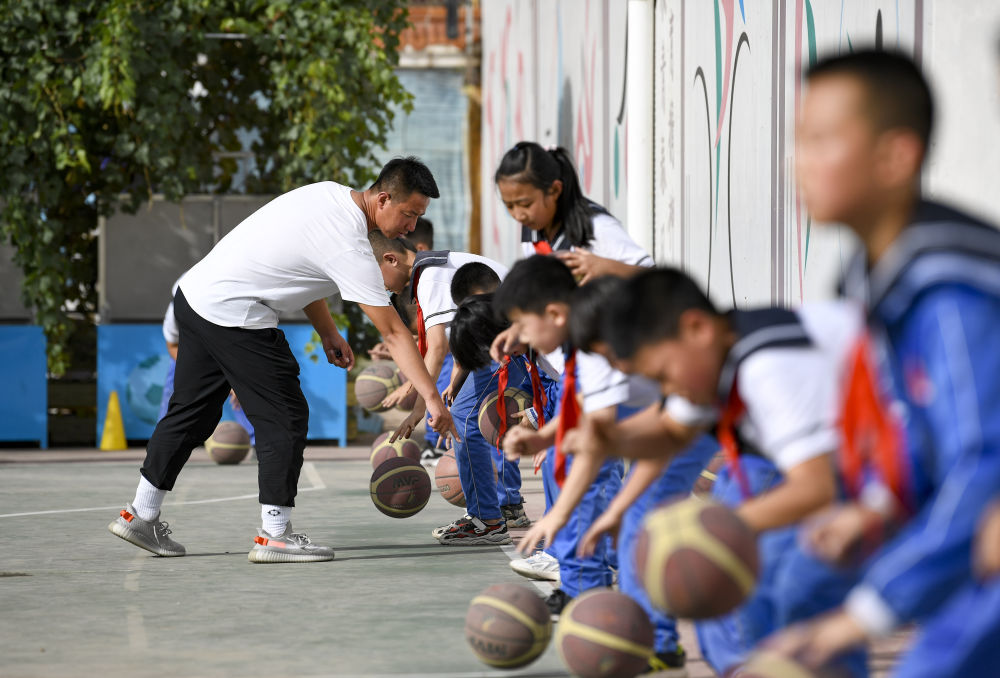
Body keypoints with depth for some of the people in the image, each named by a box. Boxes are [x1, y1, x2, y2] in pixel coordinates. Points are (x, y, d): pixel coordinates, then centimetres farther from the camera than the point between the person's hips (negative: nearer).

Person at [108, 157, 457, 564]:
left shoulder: (330, 193, 6)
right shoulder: (350, 248, -20)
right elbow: (393, 334, -20)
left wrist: (327, 332, 16)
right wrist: (432, 399, -18)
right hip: (233, 317, -10)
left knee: (191, 412, 18)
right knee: (285, 419, -3)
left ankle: (141, 515, 26)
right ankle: (274, 535, 0)